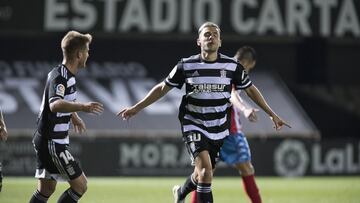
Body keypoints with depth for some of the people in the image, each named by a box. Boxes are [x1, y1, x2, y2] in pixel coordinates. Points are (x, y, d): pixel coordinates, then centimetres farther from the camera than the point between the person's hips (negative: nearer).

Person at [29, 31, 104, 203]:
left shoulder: (67, 74, 11)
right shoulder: (59, 76, -21)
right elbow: (55, 105, -41)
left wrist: (73, 115, 45)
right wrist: (82, 107, -53)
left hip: (46, 141, 10)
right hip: (52, 142, -10)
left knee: (46, 189, 16)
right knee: (80, 184, -7)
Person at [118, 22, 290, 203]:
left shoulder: (232, 66, -3)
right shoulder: (186, 65, -6)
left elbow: (250, 89, 11)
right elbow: (163, 88, 4)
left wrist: (271, 113, 12)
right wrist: (136, 108, 2)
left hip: (219, 130, 3)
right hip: (193, 125, -3)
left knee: (202, 174, 13)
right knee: (205, 168, -23)